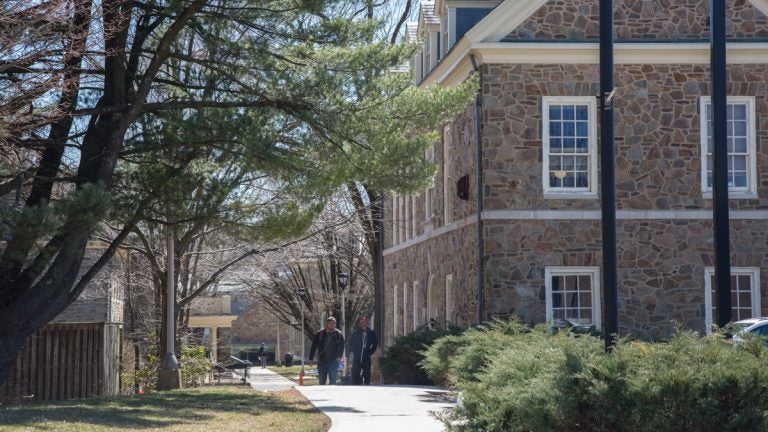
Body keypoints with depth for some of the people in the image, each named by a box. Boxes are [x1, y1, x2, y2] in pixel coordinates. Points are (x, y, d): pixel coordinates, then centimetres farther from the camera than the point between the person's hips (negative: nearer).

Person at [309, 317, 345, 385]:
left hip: (333, 362, -1)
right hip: (322, 361, 1)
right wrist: (310, 359, 1)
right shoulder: (319, 334, 0)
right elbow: (314, 347, 5)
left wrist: (339, 357, -6)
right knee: (321, 382, 9)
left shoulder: (339, 334, 1)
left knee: (333, 381, -6)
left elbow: (342, 347, 8)